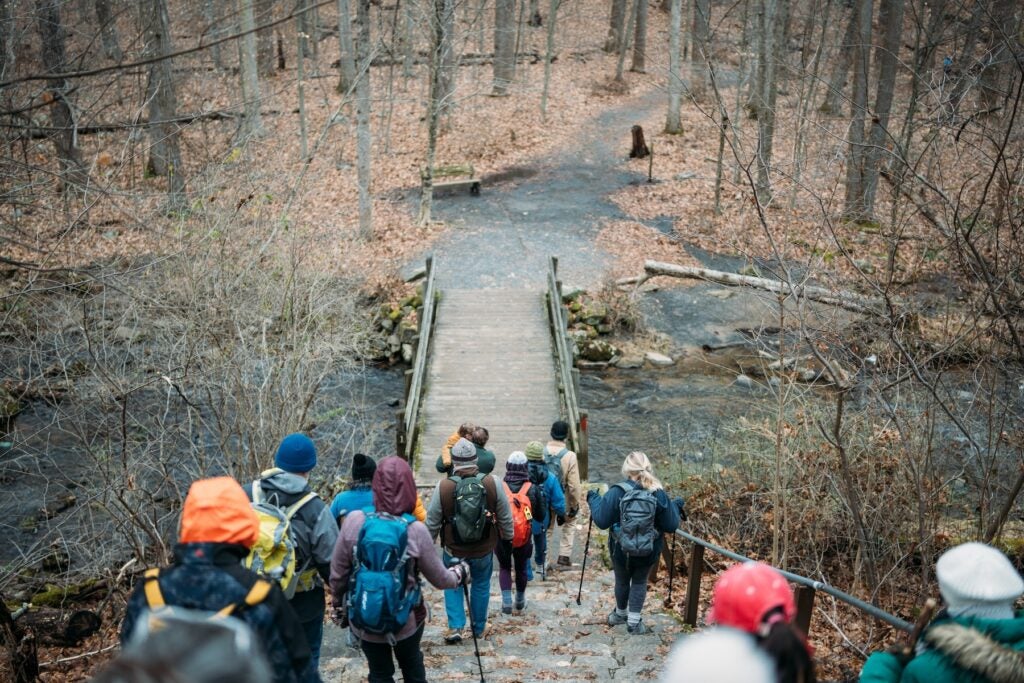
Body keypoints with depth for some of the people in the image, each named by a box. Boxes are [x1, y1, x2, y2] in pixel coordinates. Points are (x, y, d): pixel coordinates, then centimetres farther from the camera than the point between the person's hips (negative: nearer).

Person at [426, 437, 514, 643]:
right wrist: (508, 535, 14)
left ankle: (455, 627, 13)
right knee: (481, 585, 20)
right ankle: (479, 628, 33)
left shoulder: (443, 487, -19)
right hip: (484, 549, 1)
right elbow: (505, 516, -4)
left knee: (452, 585, 21)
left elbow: (432, 521, -8)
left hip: (454, 549, -1)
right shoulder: (492, 483, -16)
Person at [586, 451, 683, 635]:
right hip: (648, 551, 0)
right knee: (640, 582, 20)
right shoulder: (659, 494, -13)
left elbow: (601, 521, -13)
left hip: (621, 550, 0)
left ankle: (620, 614, 43)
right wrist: (676, 506, 12)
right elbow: (670, 525, -6)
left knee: (622, 581, 22)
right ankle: (634, 621, 19)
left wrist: (593, 500, 2)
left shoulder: (617, 492, -17)